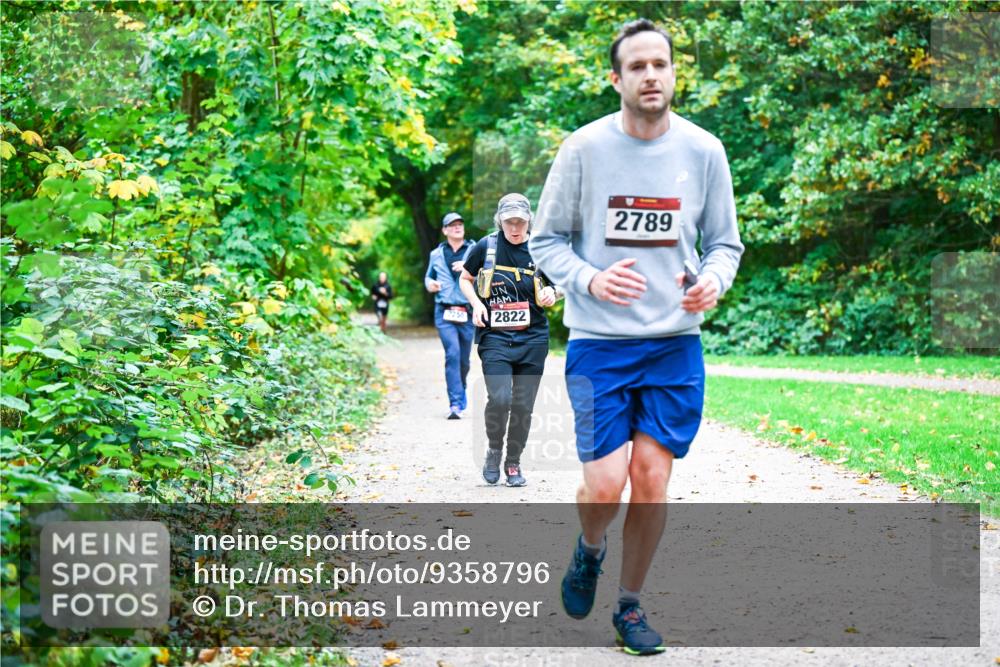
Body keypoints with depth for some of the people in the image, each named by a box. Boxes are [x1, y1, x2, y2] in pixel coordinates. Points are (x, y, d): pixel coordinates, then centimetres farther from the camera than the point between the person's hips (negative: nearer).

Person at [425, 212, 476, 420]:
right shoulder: (436, 254, 13)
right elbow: (428, 276, 27)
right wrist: (430, 284, 5)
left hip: (468, 311, 0)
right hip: (444, 312, 0)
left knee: (464, 358, 8)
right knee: (452, 354, -16)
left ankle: (460, 391, 36)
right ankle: (455, 403, -19)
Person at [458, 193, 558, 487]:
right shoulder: (485, 247, -1)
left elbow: (551, 287, 16)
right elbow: (465, 279, 12)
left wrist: (551, 293, -8)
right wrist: (476, 304, -6)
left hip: (532, 338, 2)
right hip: (495, 337, -2)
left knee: (523, 405, 4)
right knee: (499, 399, -18)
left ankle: (513, 463, 22)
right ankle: (494, 450, 10)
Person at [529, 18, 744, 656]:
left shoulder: (704, 150, 1)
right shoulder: (584, 148, -4)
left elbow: (725, 242, 9)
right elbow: (547, 240, 2)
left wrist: (712, 282, -13)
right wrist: (591, 279, -18)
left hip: (675, 342, 2)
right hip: (599, 341, -2)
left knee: (652, 479, 2)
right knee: (604, 484, -9)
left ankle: (631, 605, 23)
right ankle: (589, 550, 27)